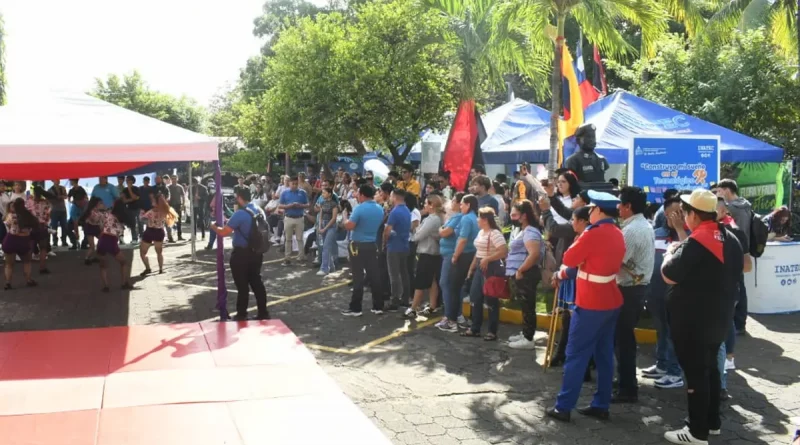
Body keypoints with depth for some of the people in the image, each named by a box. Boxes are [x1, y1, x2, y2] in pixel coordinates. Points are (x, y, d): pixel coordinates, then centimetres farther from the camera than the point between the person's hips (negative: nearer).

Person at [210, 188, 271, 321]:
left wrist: (214, 226, 2)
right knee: (256, 282, 16)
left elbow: (224, 232, -20)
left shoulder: (240, 214, -20)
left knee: (242, 285, 3)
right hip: (257, 252, 7)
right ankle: (263, 312, 20)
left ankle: (241, 315, 12)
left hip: (241, 254, -7)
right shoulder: (260, 211, 5)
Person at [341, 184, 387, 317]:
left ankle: (355, 308, 2)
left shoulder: (359, 208, -17)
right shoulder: (380, 209, 5)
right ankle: (378, 306, 14)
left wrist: (345, 221, 2)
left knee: (358, 277, -2)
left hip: (358, 245, -6)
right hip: (372, 245, 6)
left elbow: (349, 226, -18)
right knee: (374, 275, 10)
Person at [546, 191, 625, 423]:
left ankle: (563, 406, 1)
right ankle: (601, 405, 17)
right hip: (611, 301, 8)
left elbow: (569, 259, -10)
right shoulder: (618, 234, 7)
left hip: (591, 303, -8)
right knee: (604, 354, 12)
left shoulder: (592, 234, -18)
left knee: (576, 354, -3)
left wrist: (579, 240, 3)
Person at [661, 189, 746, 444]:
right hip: (719, 316, 9)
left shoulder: (696, 243, -22)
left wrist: (670, 253, 0)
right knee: (710, 368, 19)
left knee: (695, 372, -1)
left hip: (693, 320, -9)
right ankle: (713, 422, 30)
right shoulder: (731, 240, 7)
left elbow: (668, 276, -19)